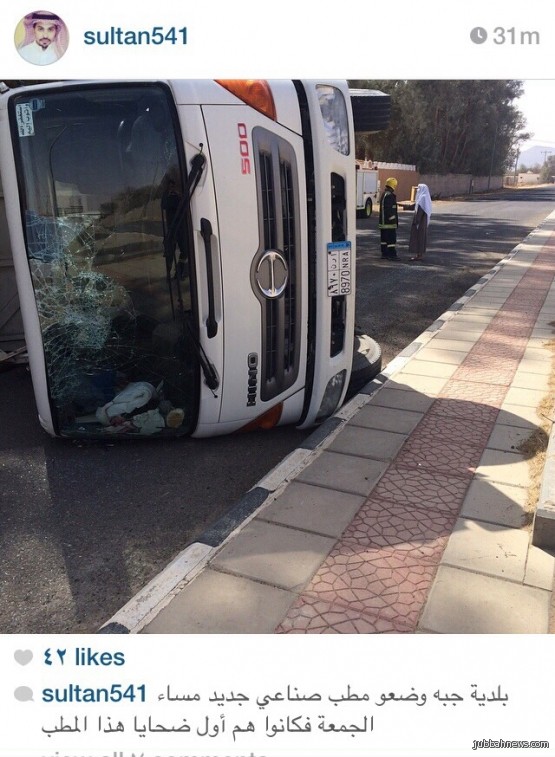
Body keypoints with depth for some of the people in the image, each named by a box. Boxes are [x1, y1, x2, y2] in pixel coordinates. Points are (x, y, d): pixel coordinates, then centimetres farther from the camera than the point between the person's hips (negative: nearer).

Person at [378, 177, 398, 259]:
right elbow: (389, 209, -22)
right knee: (391, 238, -8)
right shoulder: (390, 195, -16)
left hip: (383, 222, 10)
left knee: (384, 238, 13)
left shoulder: (384, 194, 16)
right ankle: (391, 255, -9)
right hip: (389, 222, -10)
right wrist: (393, 219, -19)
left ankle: (384, 253, 19)